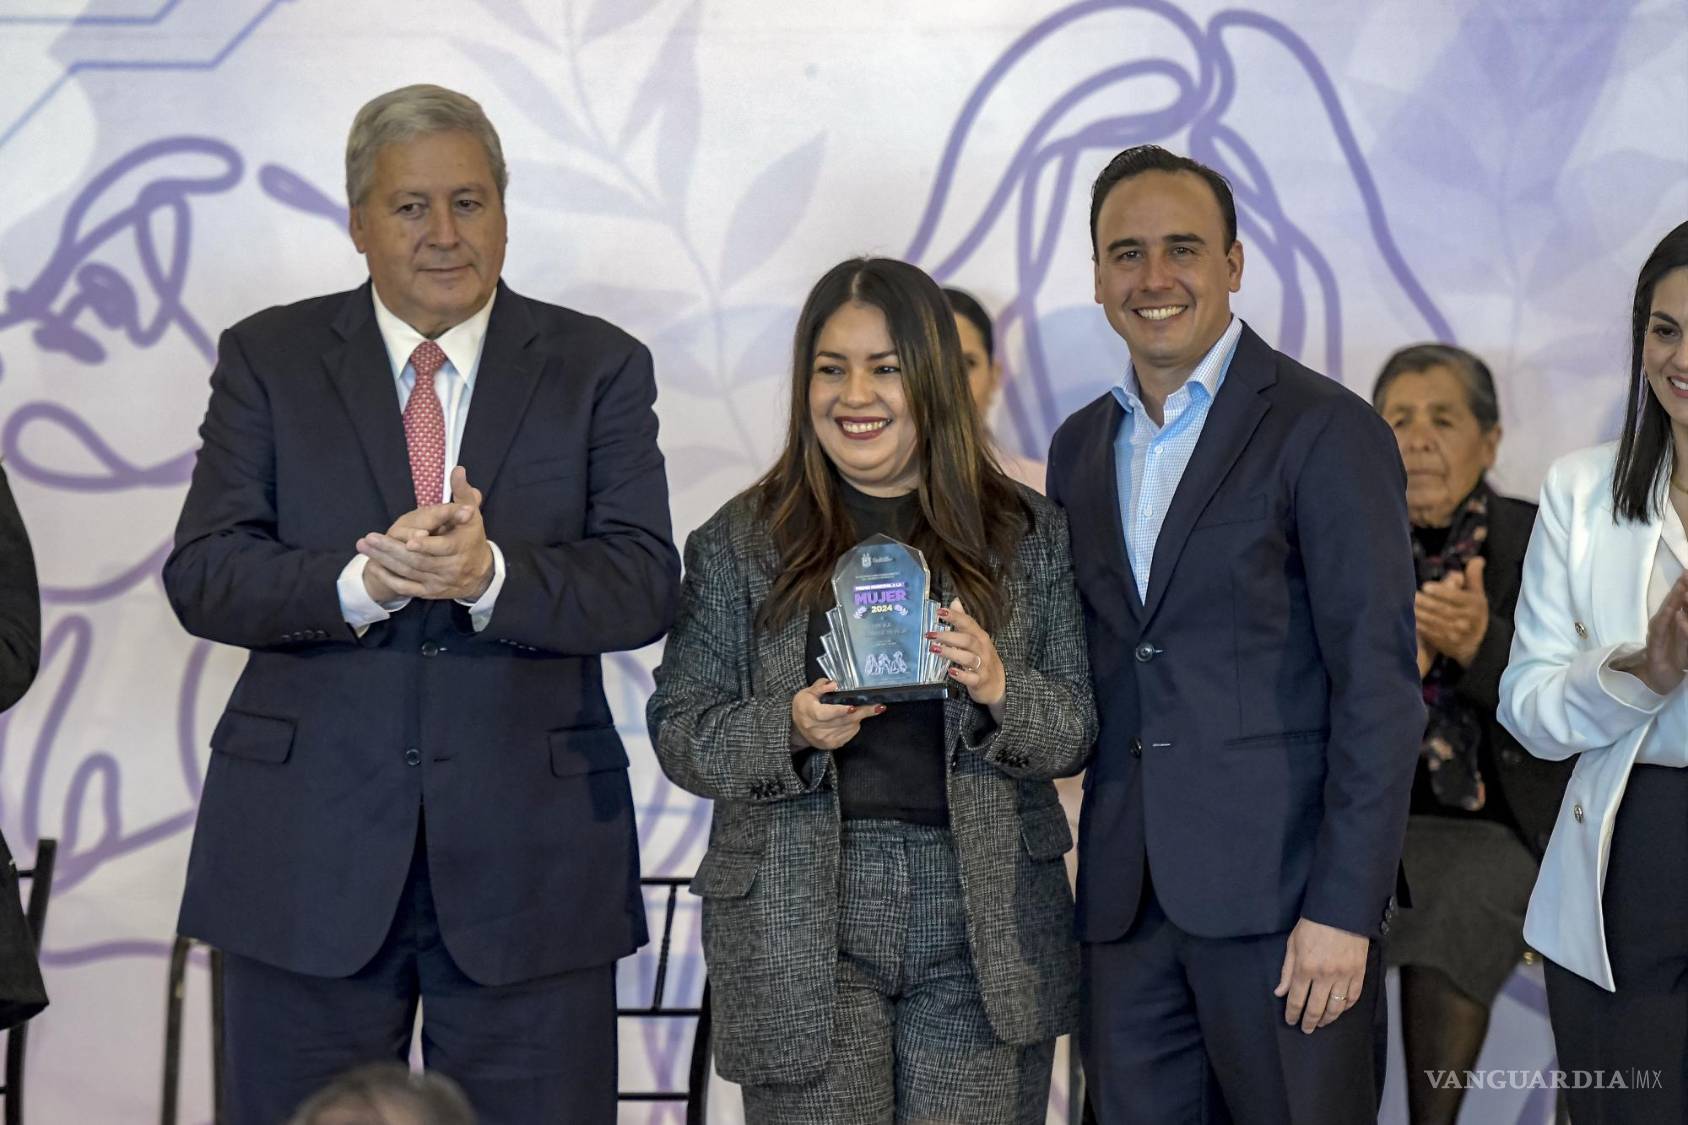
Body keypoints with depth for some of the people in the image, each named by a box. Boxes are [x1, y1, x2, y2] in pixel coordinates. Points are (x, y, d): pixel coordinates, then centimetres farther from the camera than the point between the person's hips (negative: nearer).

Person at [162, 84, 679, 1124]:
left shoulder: (600, 368, 5)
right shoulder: (269, 359, 6)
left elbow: (645, 583, -5)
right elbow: (203, 575, -3)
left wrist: (492, 574, -24)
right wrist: (361, 582, -22)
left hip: (532, 858, 0)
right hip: (308, 852, 0)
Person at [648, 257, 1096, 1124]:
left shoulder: (1027, 534, 8)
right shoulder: (739, 542, 6)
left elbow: (1078, 730, 6)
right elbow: (678, 733, 3)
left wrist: (1000, 689, -14)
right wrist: (790, 729, -15)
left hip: (985, 925, 1)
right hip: (799, 935, -1)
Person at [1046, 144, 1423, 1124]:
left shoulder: (1328, 431, -5)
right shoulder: (1080, 448, 15)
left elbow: (1378, 682, -10)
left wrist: (1343, 908, -15)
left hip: (1281, 896, -5)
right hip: (1128, 900, 6)